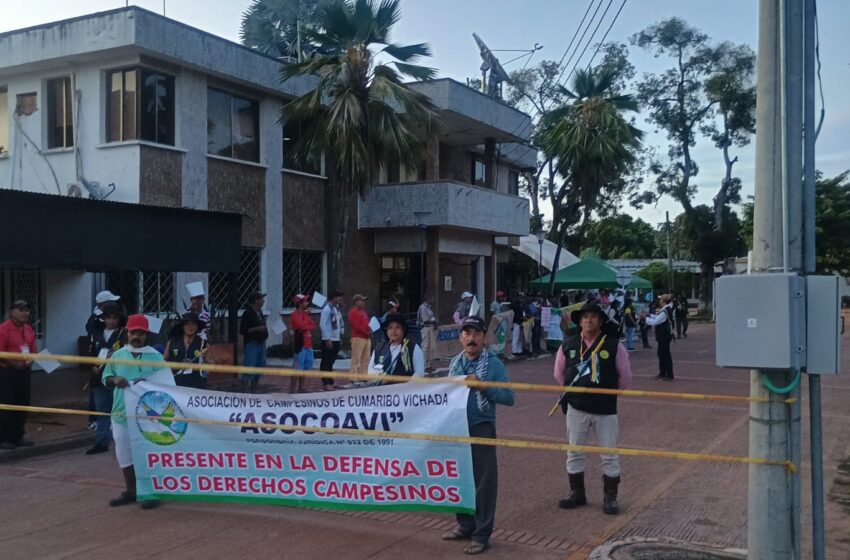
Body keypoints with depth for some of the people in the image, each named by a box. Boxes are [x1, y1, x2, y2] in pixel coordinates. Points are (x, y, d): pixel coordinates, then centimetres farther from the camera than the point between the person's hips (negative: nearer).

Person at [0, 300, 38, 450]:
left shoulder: (28, 329, 11)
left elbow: (33, 349, 15)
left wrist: (31, 359, -4)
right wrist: (14, 363, -20)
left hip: (24, 371, 7)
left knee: (22, 405, 11)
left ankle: (17, 437, 22)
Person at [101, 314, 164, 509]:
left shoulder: (156, 357, -2)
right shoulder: (117, 355, 8)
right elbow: (105, 377, 11)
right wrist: (114, 380, -11)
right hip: (121, 413, 4)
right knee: (124, 454, 13)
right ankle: (130, 491, 26)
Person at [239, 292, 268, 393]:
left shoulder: (260, 312, 13)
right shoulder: (248, 313, -11)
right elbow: (242, 330, -15)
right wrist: (257, 329, -21)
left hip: (261, 343, 9)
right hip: (252, 344, -9)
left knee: (260, 367, 11)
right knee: (249, 369, -11)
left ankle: (253, 391, 20)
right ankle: (245, 392, -10)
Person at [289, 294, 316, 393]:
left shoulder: (306, 314, 17)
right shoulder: (295, 315, -10)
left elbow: (314, 326, 9)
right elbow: (302, 326, -19)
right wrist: (310, 326, -3)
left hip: (308, 344, 9)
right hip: (300, 344, -9)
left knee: (306, 367, 14)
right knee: (298, 368, -8)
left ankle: (301, 388, 23)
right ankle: (292, 389, -4)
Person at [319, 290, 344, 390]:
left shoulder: (336, 308, 13)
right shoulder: (327, 309, -13)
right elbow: (323, 325, -17)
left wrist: (341, 333, 9)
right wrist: (328, 339, -19)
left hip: (336, 340, 8)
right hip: (328, 340, -8)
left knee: (331, 362, 14)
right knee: (326, 362, -3)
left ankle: (330, 382, 20)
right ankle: (326, 383, 0)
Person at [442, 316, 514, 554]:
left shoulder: (494, 364, -8)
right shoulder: (455, 362, 8)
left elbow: (509, 397, -13)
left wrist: (482, 386, -23)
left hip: (481, 429, -5)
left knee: (483, 482, 1)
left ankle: (481, 534, 10)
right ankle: (465, 524, 31)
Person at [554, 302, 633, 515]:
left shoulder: (614, 345, -9)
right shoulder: (569, 345, -2)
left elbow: (625, 377, 1)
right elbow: (559, 373, 13)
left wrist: (609, 392, 9)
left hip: (606, 409, -2)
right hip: (576, 409, 2)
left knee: (609, 455, 5)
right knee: (574, 452, 12)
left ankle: (610, 498, 18)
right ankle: (577, 493, 27)